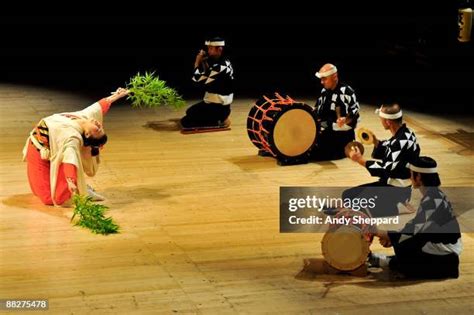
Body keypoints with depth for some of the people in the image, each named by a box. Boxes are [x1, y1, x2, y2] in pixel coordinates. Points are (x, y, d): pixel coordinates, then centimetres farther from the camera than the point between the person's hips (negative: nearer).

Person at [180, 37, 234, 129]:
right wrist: (202, 62, 3)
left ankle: (219, 121, -6)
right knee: (190, 112, 29)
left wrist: (197, 63, -7)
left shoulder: (220, 67, -24)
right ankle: (220, 118, 13)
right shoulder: (219, 62, 7)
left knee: (185, 122, -12)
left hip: (217, 108, -10)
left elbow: (199, 81, -21)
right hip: (213, 103, 10)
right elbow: (206, 78, 16)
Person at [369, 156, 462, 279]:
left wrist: (388, 235, -15)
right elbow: (416, 224, 11)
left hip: (443, 253, -9)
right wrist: (391, 236, 2)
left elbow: (416, 229, -23)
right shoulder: (433, 195, 9)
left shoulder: (432, 199, -22)